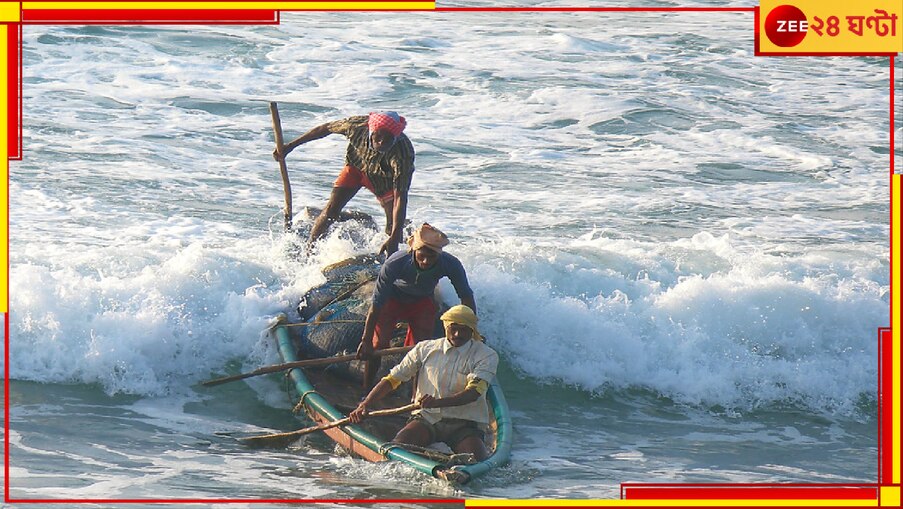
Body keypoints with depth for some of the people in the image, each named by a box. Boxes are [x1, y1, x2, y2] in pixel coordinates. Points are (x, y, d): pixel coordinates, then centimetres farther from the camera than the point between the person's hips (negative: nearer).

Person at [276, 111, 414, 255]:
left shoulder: (404, 153, -42)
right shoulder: (357, 125, -36)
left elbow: (400, 197, -43)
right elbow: (325, 129, -16)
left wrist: (394, 239, -51)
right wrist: (290, 146, -7)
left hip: (386, 179, -1)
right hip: (356, 166, 1)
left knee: (394, 224, -9)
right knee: (331, 210, -12)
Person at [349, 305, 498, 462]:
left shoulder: (486, 356, 0)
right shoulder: (426, 349, 9)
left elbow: (473, 392, -15)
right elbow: (392, 379, 11)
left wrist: (438, 402, -32)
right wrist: (364, 405, -2)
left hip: (464, 424, -1)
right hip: (426, 418, 2)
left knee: (475, 460, -32)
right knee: (399, 443, -30)